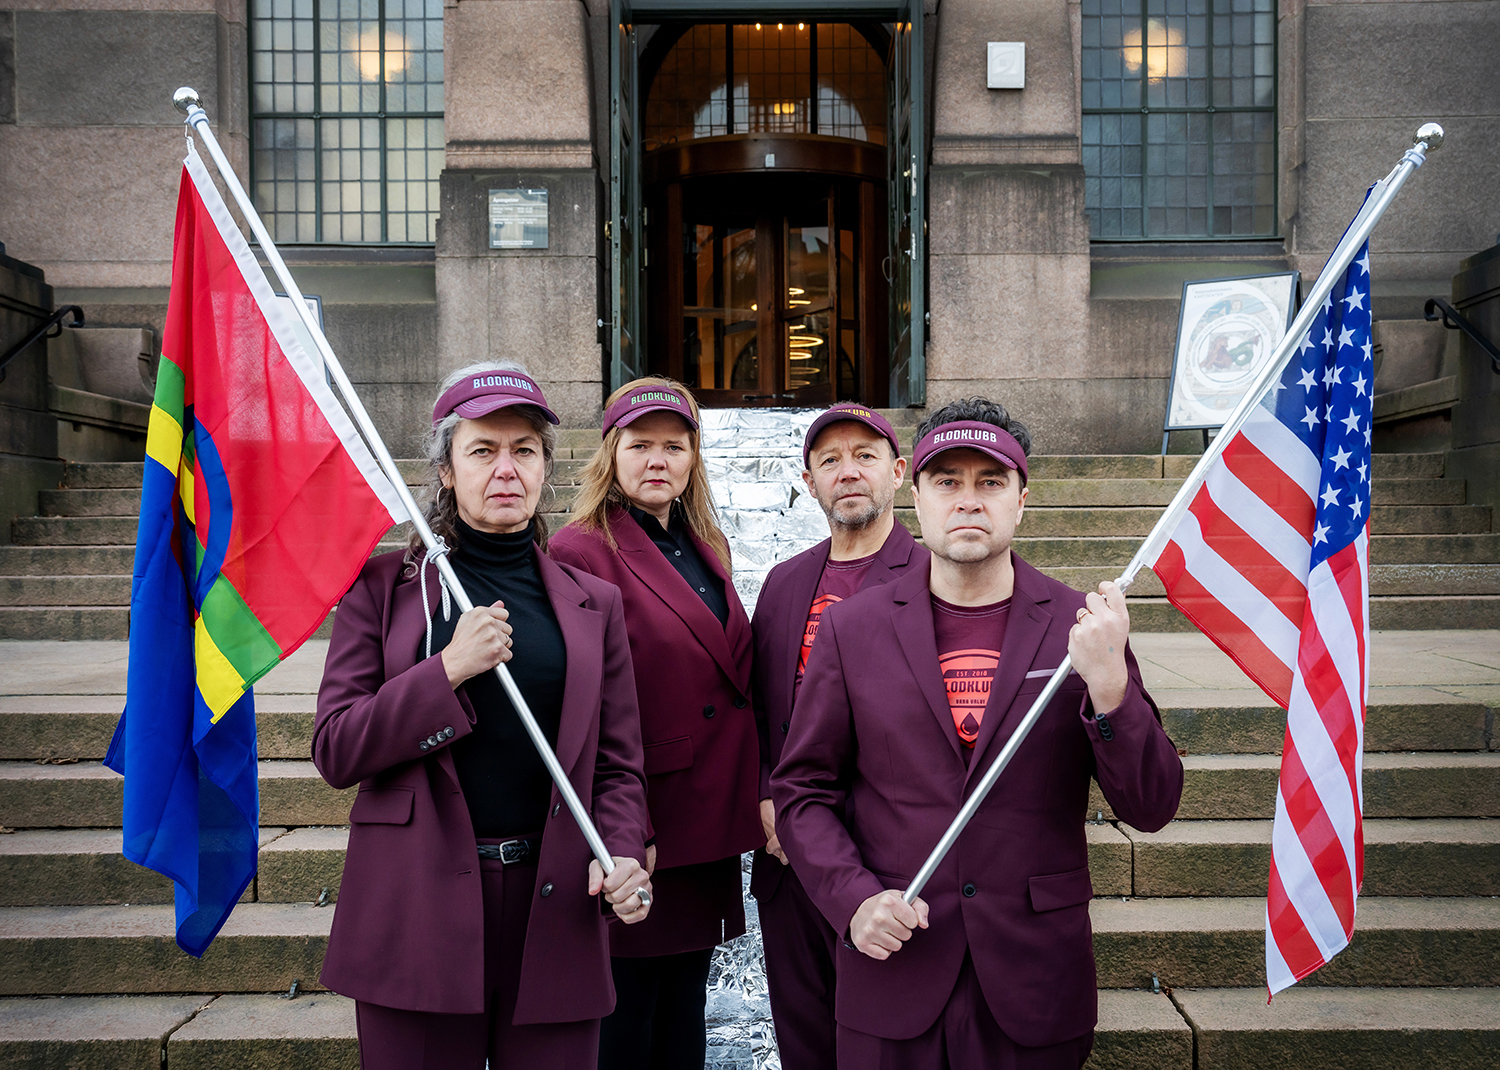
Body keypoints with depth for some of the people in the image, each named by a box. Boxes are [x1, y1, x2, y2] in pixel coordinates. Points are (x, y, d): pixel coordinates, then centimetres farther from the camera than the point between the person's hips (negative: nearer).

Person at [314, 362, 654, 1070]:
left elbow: (617, 763, 8)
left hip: (554, 907, 2)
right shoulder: (383, 587, 3)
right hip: (417, 908, -1)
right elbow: (335, 751, -4)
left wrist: (622, 854, -11)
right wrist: (449, 670, -15)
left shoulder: (593, 603, 8)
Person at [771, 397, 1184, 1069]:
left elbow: (1151, 806, -5)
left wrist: (1110, 688, -22)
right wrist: (854, 900, -11)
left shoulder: (1077, 626, -3)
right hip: (892, 974, 1)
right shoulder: (852, 627, -1)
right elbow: (801, 789, 4)